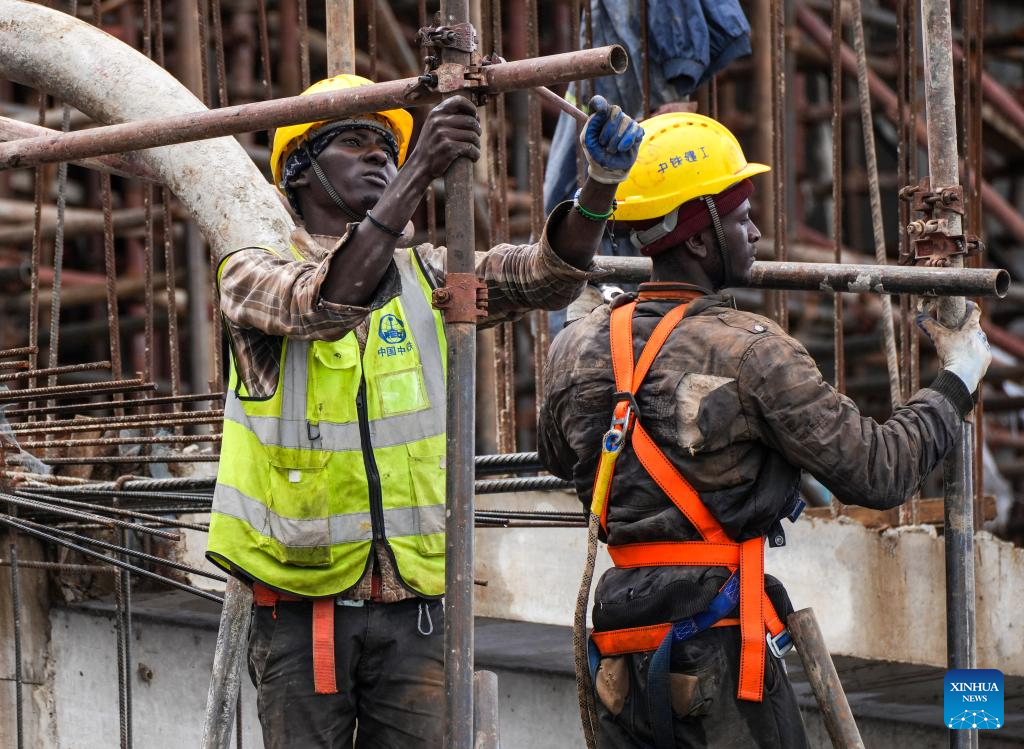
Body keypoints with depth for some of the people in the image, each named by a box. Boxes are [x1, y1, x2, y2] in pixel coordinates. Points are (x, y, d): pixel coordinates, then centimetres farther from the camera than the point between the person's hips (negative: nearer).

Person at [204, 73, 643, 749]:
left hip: (413, 608, 3)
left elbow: (544, 278, -3)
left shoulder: (424, 275, 11)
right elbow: (322, 306, -23)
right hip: (301, 604, -3)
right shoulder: (253, 274, -1)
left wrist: (601, 185, -23)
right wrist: (416, 179, -32)